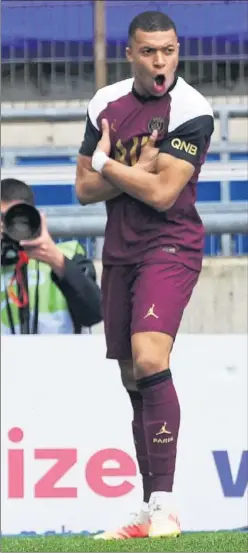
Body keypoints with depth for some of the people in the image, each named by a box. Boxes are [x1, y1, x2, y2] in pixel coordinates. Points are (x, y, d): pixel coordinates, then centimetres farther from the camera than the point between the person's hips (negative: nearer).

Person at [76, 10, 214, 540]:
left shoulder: (191, 111, -12)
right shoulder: (106, 103, 8)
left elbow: (162, 193, -18)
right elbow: (84, 188, 7)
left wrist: (106, 164, -5)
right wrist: (137, 171, -10)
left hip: (169, 247, -7)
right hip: (120, 252, 7)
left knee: (149, 358, -25)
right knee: (132, 379, 8)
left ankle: (165, 507, -25)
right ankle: (150, 511, 14)